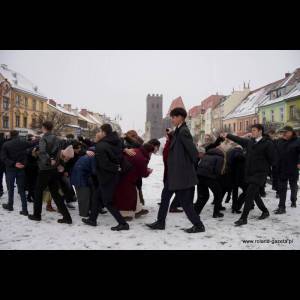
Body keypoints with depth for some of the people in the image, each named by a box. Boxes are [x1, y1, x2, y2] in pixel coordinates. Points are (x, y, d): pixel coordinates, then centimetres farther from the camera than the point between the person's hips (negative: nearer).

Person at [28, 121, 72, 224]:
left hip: (44, 169, -6)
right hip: (54, 169, 6)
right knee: (55, 193, 10)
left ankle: (36, 215, 24)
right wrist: (53, 161, 0)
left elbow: (42, 152, -25)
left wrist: (49, 161, -14)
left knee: (38, 191, 13)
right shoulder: (56, 139, 9)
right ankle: (66, 216, 5)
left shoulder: (44, 139, -12)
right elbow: (58, 153, 8)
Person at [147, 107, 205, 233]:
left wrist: (194, 165, -8)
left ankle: (198, 225, 17)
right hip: (175, 173, 10)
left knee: (186, 202, 2)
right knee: (165, 197, 16)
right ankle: (160, 222, 28)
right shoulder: (179, 131, 12)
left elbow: (193, 151, -21)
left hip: (182, 174, -10)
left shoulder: (183, 132, -18)